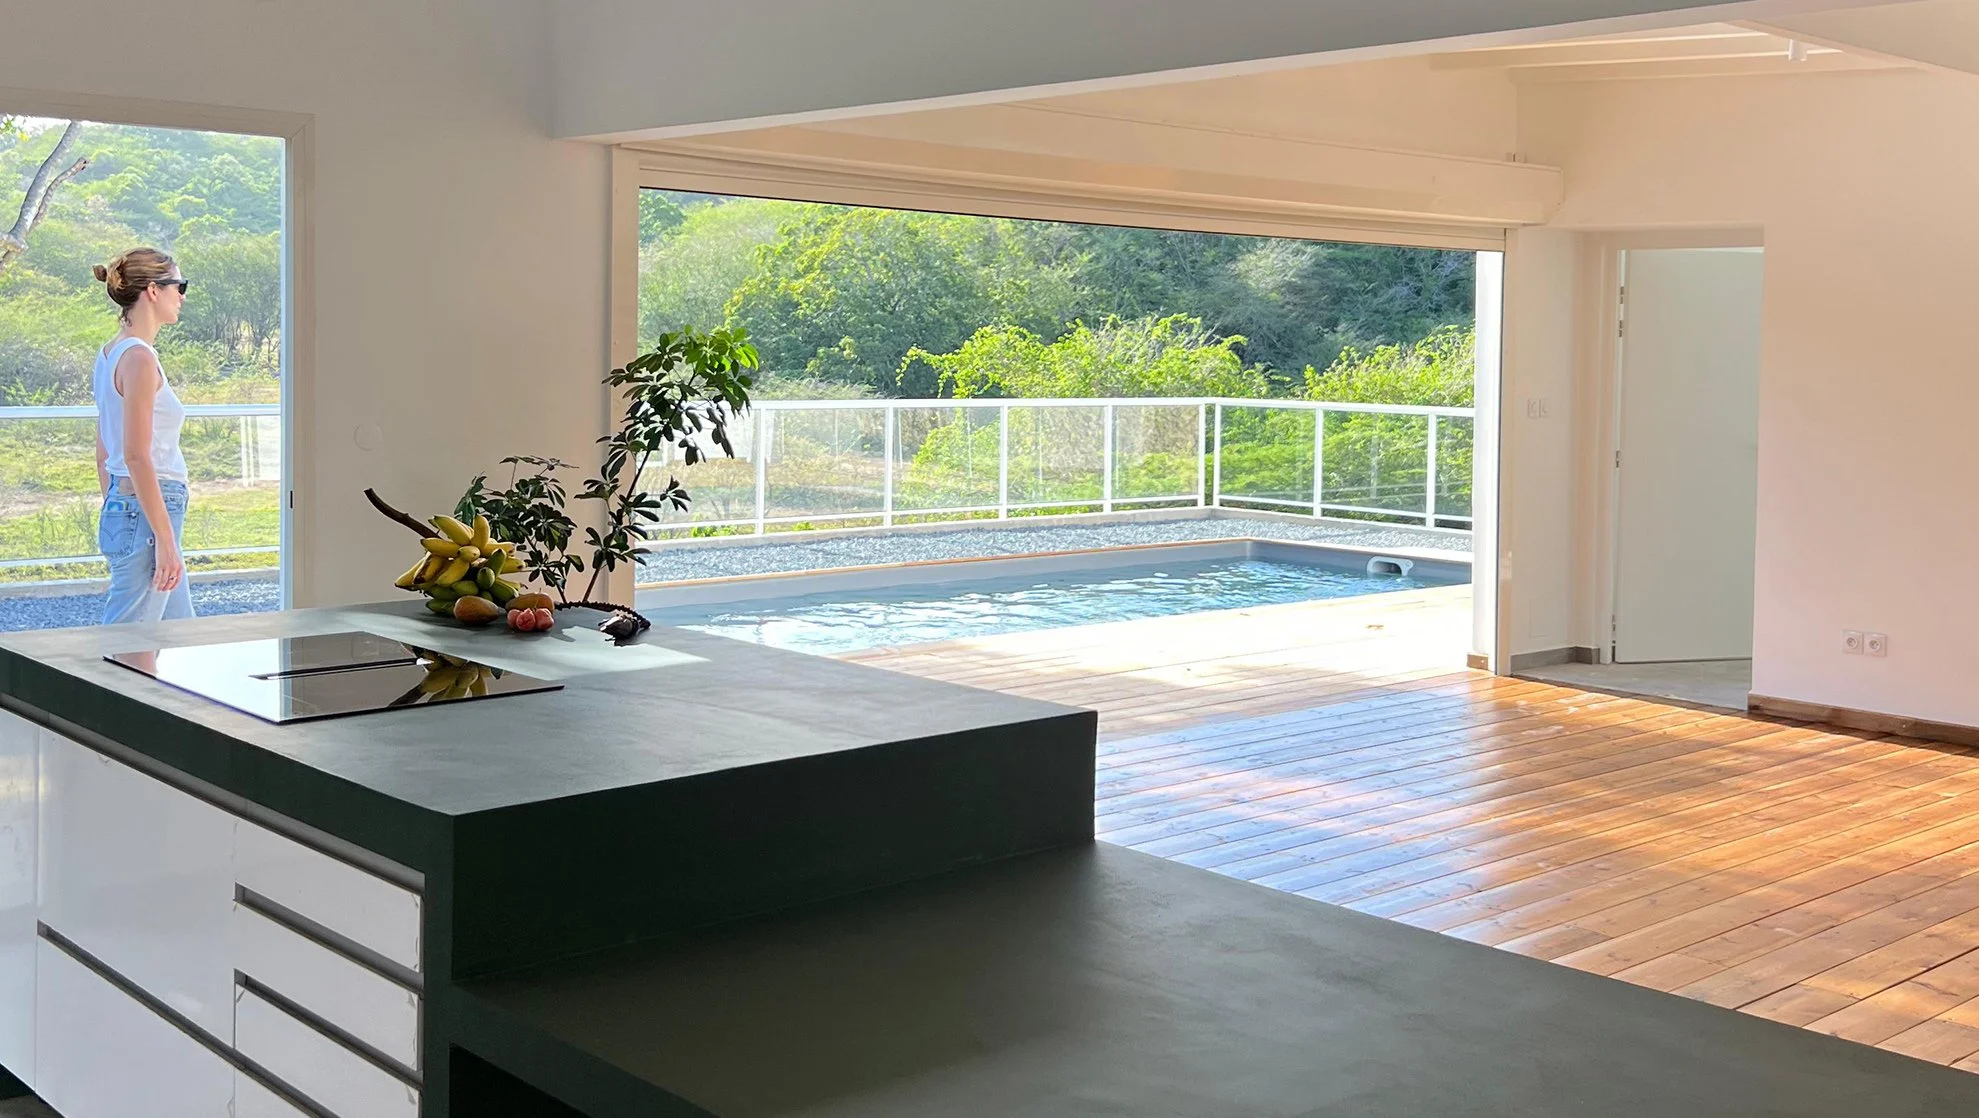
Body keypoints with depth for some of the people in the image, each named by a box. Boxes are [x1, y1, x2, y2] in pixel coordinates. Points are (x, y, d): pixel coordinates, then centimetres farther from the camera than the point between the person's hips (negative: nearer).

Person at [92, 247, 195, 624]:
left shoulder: (112, 352, 14)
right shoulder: (139, 357, -15)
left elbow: (104, 454, 18)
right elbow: (137, 457, -20)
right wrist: (166, 540, -20)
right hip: (146, 513, -10)